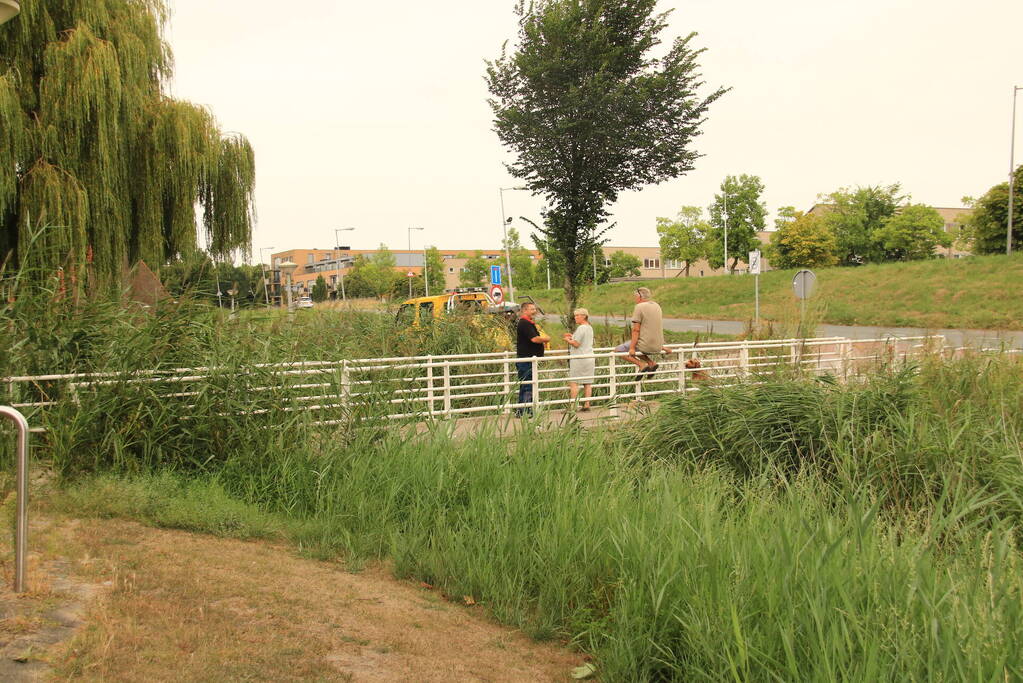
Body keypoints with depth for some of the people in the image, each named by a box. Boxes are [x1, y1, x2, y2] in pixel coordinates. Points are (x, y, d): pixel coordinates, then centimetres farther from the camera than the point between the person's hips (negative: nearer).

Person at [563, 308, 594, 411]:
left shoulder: (581, 328, -13)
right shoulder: (590, 328, 15)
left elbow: (576, 344, -16)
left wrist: (568, 340, 1)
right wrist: (572, 336, 18)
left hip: (579, 359, -9)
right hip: (589, 358, 9)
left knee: (573, 382, -6)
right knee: (588, 383, 7)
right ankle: (586, 405, 8)